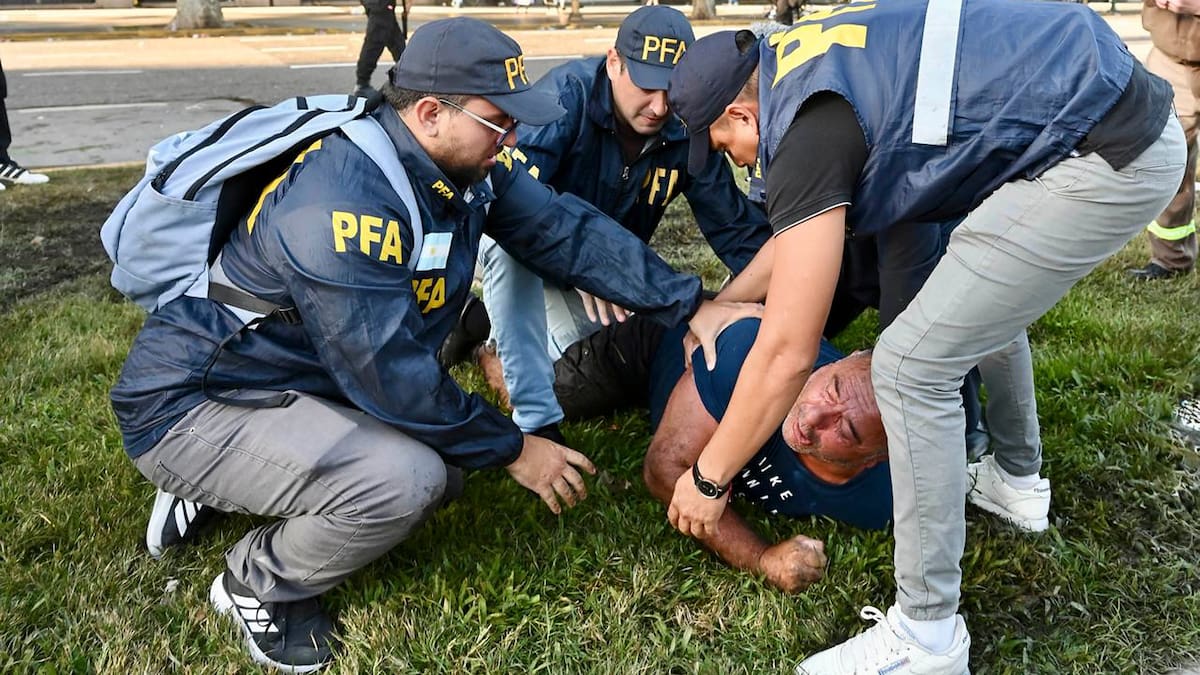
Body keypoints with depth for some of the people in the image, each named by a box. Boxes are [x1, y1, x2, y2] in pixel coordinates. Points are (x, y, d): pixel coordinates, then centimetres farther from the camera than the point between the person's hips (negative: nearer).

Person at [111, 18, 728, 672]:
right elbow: (391, 375, -29)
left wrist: (690, 305, -12)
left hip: (302, 375, 9)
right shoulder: (346, 201, -31)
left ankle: (217, 489, 20)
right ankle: (259, 584, 2)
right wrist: (513, 450, -17)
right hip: (190, 405, -9)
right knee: (404, 479, -28)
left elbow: (569, 231, -5)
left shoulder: (469, 164, -6)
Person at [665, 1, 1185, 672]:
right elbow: (797, 230, 26)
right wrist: (719, 304, 28)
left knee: (912, 365, -8)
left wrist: (707, 480, -3)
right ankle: (1017, 478, 50)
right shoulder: (808, 54, 11)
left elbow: (787, 355, -16)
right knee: (987, 294, 31)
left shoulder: (808, 130, -17)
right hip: (1132, 112, 11)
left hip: (1106, 162, -11)